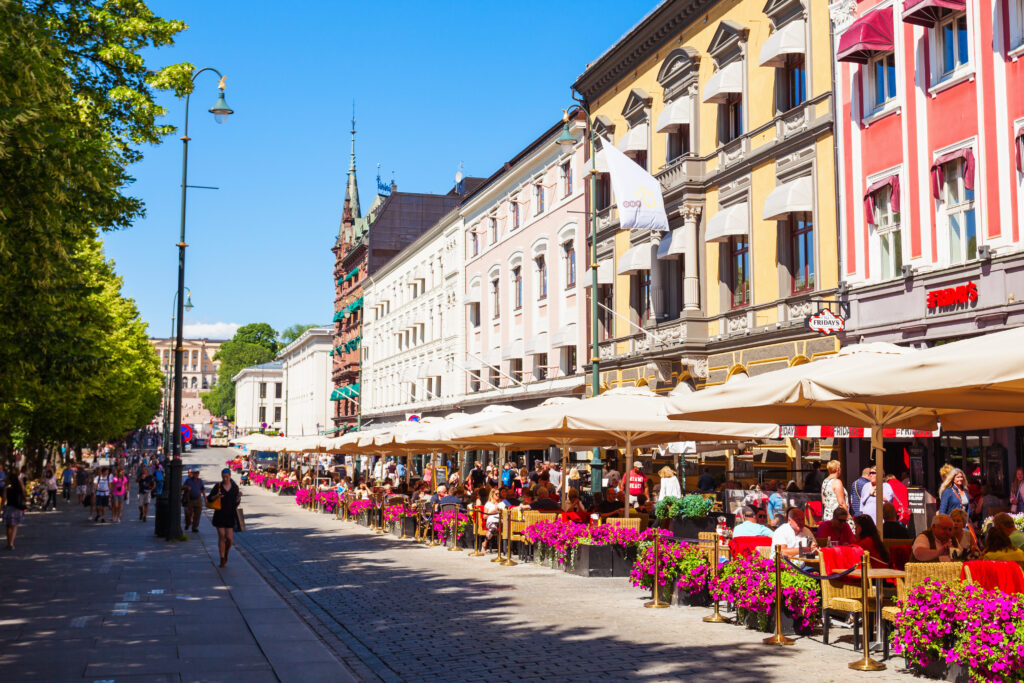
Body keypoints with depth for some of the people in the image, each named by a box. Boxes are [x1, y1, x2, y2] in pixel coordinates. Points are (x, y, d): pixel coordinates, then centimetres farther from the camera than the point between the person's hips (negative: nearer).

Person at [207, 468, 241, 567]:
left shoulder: (235, 487, 3)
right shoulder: (218, 486, -2)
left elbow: (237, 502, 7)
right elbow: (209, 499, 0)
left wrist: (239, 496, -13)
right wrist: (216, 496, -19)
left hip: (230, 515, 1)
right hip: (220, 515, -1)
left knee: (229, 538, -4)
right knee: (221, 536, -4)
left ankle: (226, 553, 25)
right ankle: (222, 559, 7)